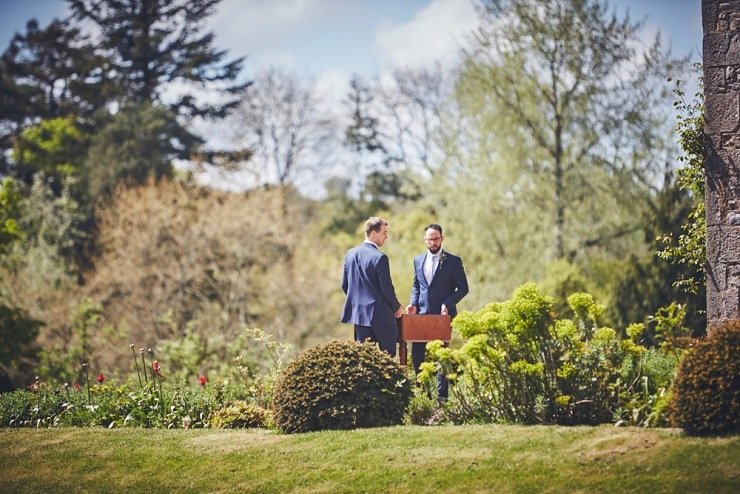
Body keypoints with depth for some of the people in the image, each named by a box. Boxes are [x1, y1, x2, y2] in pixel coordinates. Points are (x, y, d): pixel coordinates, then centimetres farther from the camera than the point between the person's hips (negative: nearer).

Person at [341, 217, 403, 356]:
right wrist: (397, 307, 2)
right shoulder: (379, 257, -16)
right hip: (380, 315, -7)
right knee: (387, 356, 0)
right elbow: (386, 288, -14)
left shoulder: (350, 254, 7)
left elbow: (345, 285, 12)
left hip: (358, 314, 7)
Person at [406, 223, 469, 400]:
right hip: (422, 313, 4)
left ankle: (441, 395, 6)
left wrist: (447, 304, -16)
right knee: (417, 354, 2)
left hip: (443, 314, -4)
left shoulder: (453, 261, -4)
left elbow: (463, 288, -3)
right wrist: (413, 303, 2)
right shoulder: (418, 260, 10)